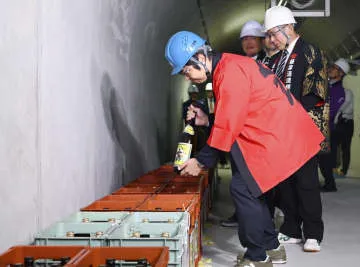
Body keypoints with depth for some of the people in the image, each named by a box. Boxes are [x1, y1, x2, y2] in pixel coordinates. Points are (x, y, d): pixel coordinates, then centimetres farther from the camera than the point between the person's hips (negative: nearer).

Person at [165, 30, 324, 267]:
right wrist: (207, 120, 5)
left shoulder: (230, 72, -19)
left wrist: (202, 162, -13)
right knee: (249, 188, 14)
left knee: (243, 188, -9)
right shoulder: (224, 69, 14)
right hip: (272, 133, 11)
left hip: (276, 136, -11)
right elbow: (235, 117, 19)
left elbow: (229, 125, -20)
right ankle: (272, 248, 25)